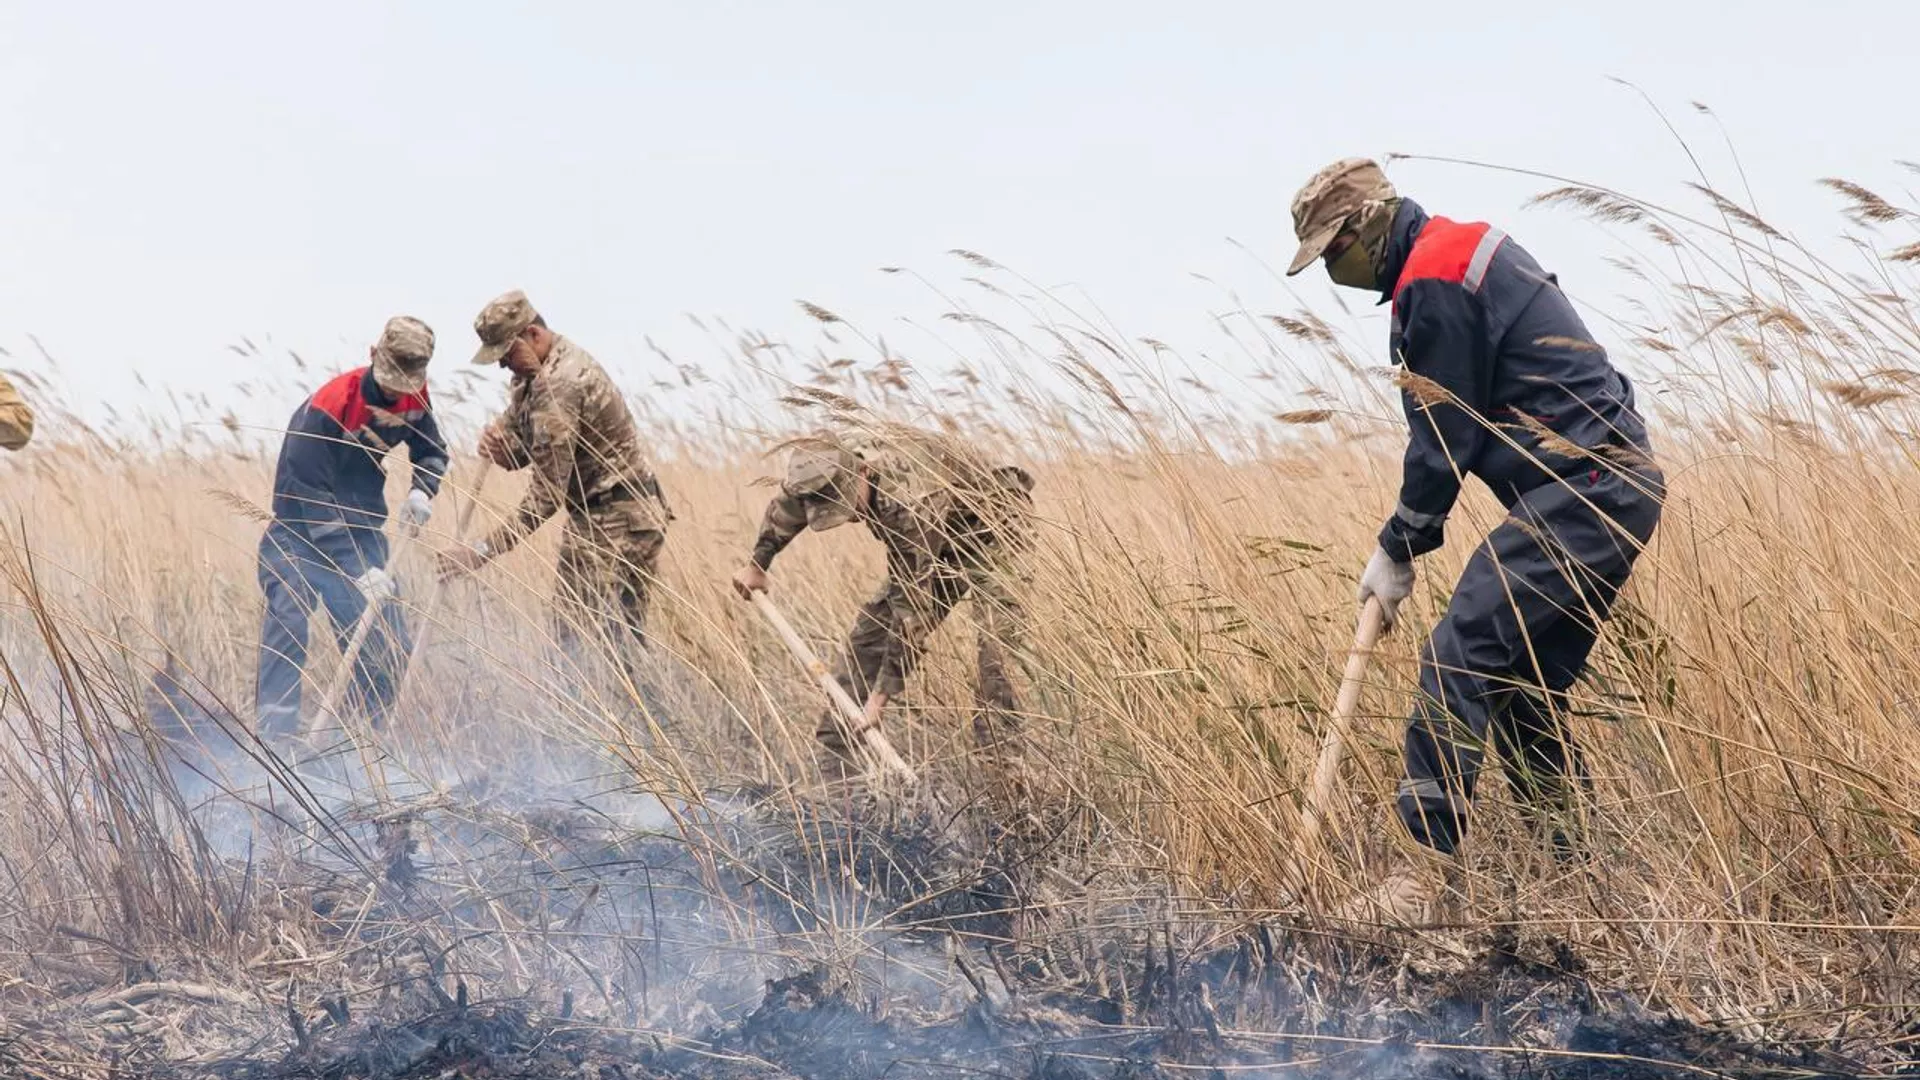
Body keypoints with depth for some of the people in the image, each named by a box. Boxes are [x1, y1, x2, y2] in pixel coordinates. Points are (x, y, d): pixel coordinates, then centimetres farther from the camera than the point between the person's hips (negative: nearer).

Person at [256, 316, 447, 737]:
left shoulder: (412, 397, -5)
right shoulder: (328, 406, -24)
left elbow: (432, 451, 15)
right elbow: (311, 498, -27)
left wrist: (421, 492, -11)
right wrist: (358, 572, -33)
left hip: (362, 533, 6)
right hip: (302, 538, -6)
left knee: (390, 647, -1)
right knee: (286, 633, -21)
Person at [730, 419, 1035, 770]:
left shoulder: (913, 501, -42)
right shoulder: (828, 458, -20)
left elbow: (913, 605, -38)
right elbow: (787, 503, 5)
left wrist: (882, 693, -35)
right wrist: (756, 563, 15)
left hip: (990, 533, -8)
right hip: (939, 543, 8)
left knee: (993, 648, -27)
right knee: (872, 623, -1)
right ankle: (832, 747, 1)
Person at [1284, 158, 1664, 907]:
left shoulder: (1431, 284, -13)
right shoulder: (1465, 247, 19)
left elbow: (1443, 439, -10)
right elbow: (1452, 429, 22)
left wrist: (1398, 552, 1)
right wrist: (1407, 540, 17)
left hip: (1576, 493, -11)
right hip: (1623, 484, 11)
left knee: (1460, 654, -15)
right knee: (1524, 683, 14)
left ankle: (1421, 854, -19)